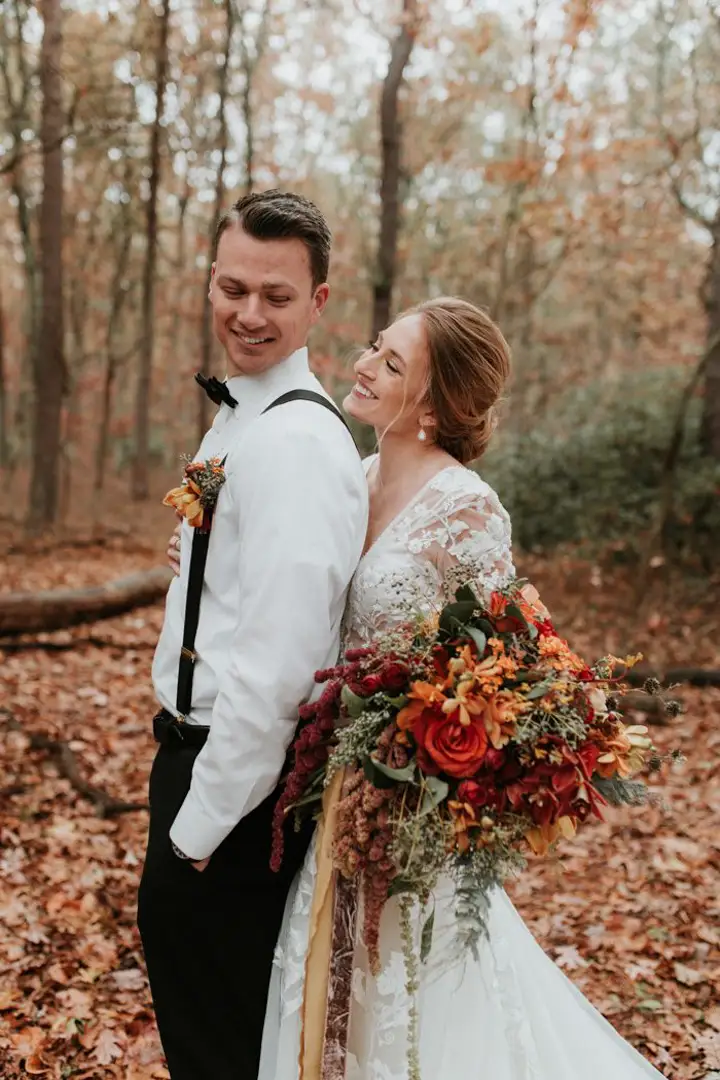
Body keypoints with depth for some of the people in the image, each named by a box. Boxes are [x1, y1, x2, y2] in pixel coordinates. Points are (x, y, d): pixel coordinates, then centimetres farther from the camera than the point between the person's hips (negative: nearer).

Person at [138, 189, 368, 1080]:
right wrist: (179, 773, 19)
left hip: (244, 775, -10)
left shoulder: (295, 440, -22)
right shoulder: (238, 419, 10)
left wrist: (199, 825, -19)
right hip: (201, 745, 10)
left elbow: (277, 660, -27)